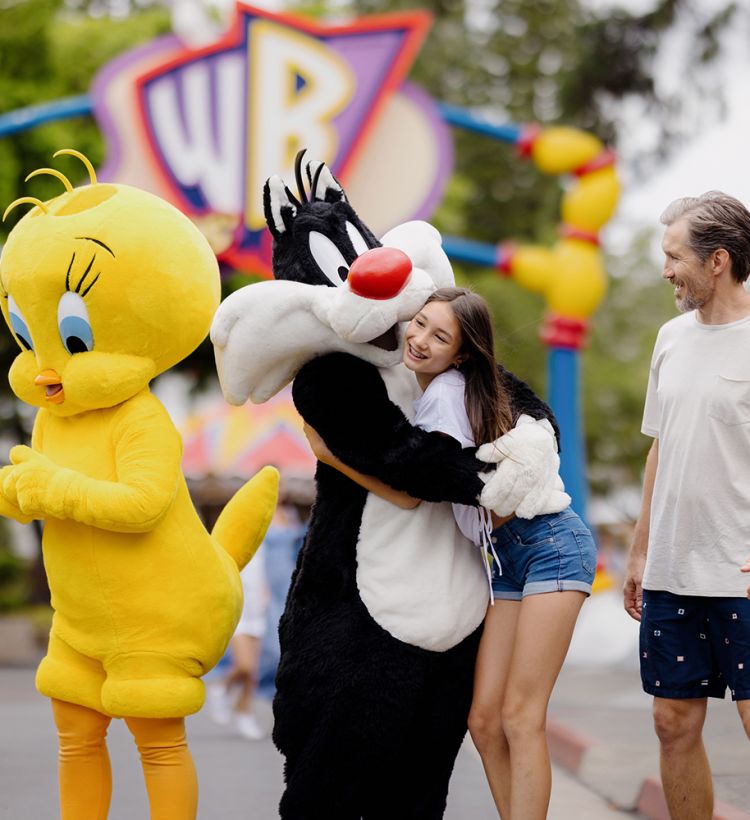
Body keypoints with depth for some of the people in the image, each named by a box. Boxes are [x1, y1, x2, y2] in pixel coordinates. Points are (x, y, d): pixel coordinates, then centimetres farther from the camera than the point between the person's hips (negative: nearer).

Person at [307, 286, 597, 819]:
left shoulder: (448, 394, -16)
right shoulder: (427, 391, 10)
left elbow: (411, 494, -16)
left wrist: (329, 453, -12)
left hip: (552, 545, -9)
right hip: (509, 556, 9)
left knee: (520, 718, -13)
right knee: (484, 720, 0)